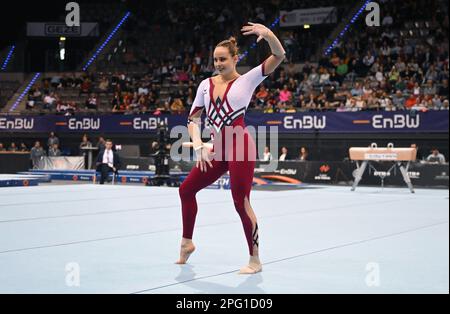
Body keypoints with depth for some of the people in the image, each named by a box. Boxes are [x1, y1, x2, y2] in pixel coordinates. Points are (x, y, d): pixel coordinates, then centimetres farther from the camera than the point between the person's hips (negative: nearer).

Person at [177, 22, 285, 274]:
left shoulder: (246, 80, 0)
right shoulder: (206, 84, 13)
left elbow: (279, 56, -10)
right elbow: (193, 118, 15)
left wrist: (268, 34, -28)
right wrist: (198, 146, 1)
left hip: (240, 146, -6)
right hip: (219, 148, 6)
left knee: (241, 202, -7)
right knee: (187, 189, 12)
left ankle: (255, 260, 7)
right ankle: (187, 242, 33)